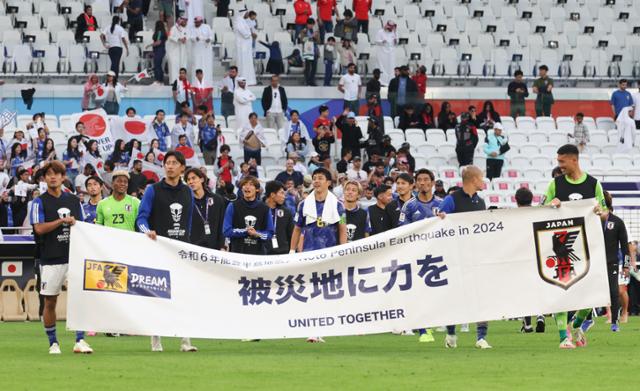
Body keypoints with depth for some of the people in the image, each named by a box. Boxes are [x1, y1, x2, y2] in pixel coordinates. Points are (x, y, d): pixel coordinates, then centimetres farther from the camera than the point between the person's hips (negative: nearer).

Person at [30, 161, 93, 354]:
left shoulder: (74, 200, 12)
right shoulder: (40, 202, 1)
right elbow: (39, 228, -11)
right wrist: (63, 221, -16)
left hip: (73, 257, 2)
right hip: (50, 259, -2)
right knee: (50, 302, 2)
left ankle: (80, 341, -7)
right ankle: (53, 343, 12)